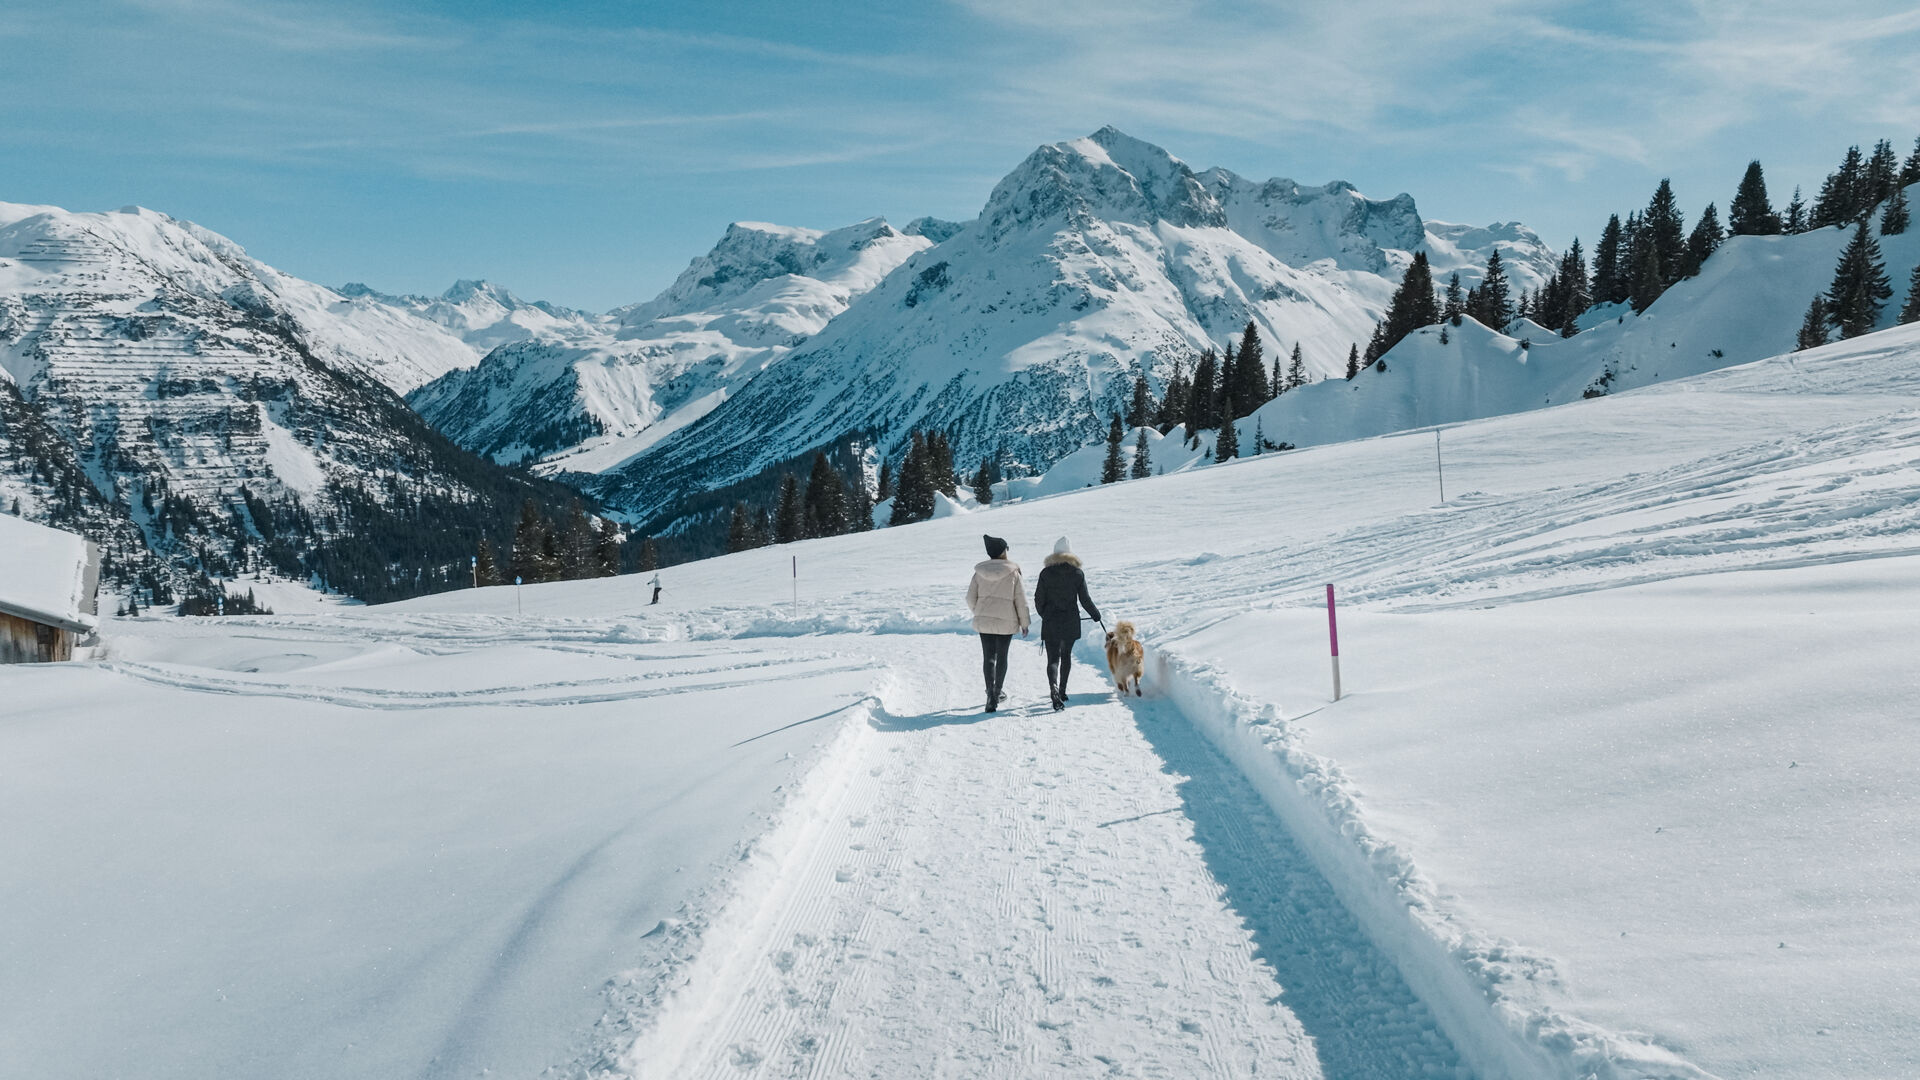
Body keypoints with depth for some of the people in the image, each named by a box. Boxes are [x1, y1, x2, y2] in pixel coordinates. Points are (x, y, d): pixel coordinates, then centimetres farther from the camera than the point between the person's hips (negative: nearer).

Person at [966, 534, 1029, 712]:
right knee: (1001, 657, 13)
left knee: (988, 657, 5)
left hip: (984, 621, 2)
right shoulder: (1013, 572, -8)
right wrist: (1024, 623, 5)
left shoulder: (980, 572, -1)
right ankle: (997, 693, 23)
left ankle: (991, 695, -10)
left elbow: (971, 599, 3)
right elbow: (1021, 600, -5)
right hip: (1006, 622, -2)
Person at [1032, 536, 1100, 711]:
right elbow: (1084, 599, -1)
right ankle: (1062, 691, 28)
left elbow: (1038, 599, -2)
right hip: (1071, 622, 2)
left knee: (1053, 659, -3)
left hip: (1050, 623, -2)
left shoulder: (1046, 573, -5)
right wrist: (1096, 614, 17)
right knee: (1066, 656, 19)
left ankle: (1054, 690, -26)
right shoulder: (1078, 573, -4)